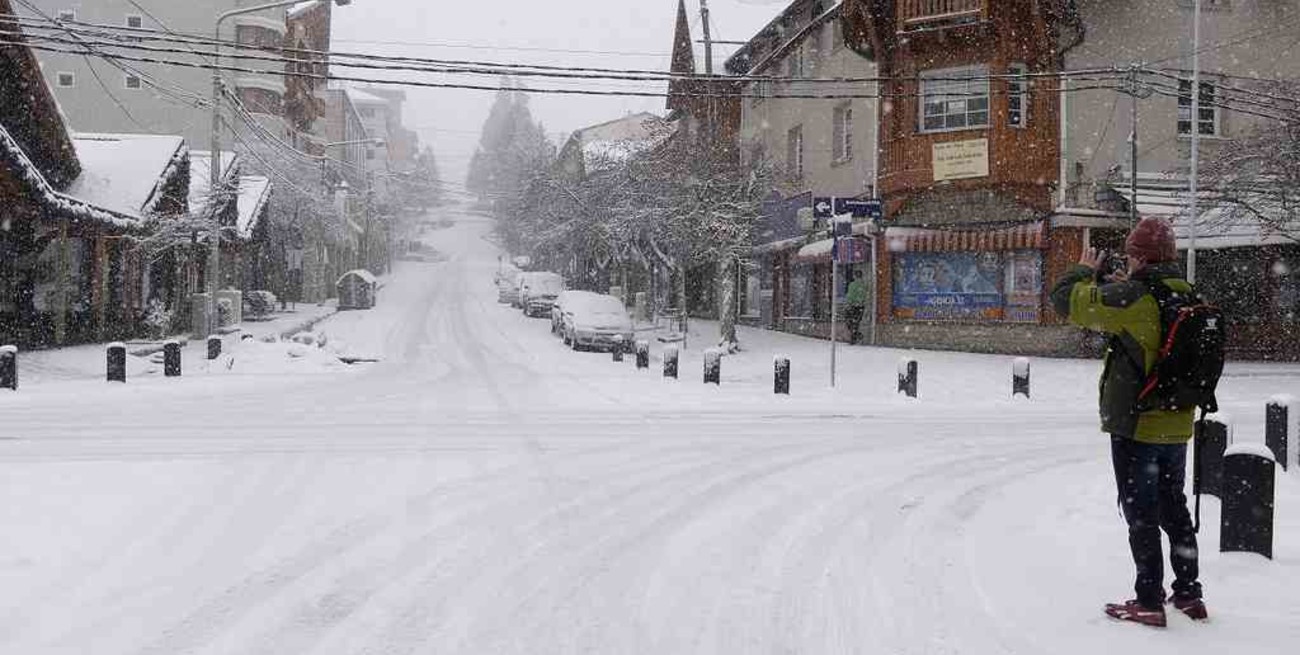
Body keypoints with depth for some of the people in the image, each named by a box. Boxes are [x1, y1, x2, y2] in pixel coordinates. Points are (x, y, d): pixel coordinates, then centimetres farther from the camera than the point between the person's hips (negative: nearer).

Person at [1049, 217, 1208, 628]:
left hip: (1136, 428, -7)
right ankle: (1189, 594, 27)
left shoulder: (1132, 299, -19)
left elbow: (1066, 300, -13)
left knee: (1141, 515, 1)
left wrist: (1085, 271, 6)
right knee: (1175, 510, 19)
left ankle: (1150, 602, 5)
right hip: (1177, 426, 7)